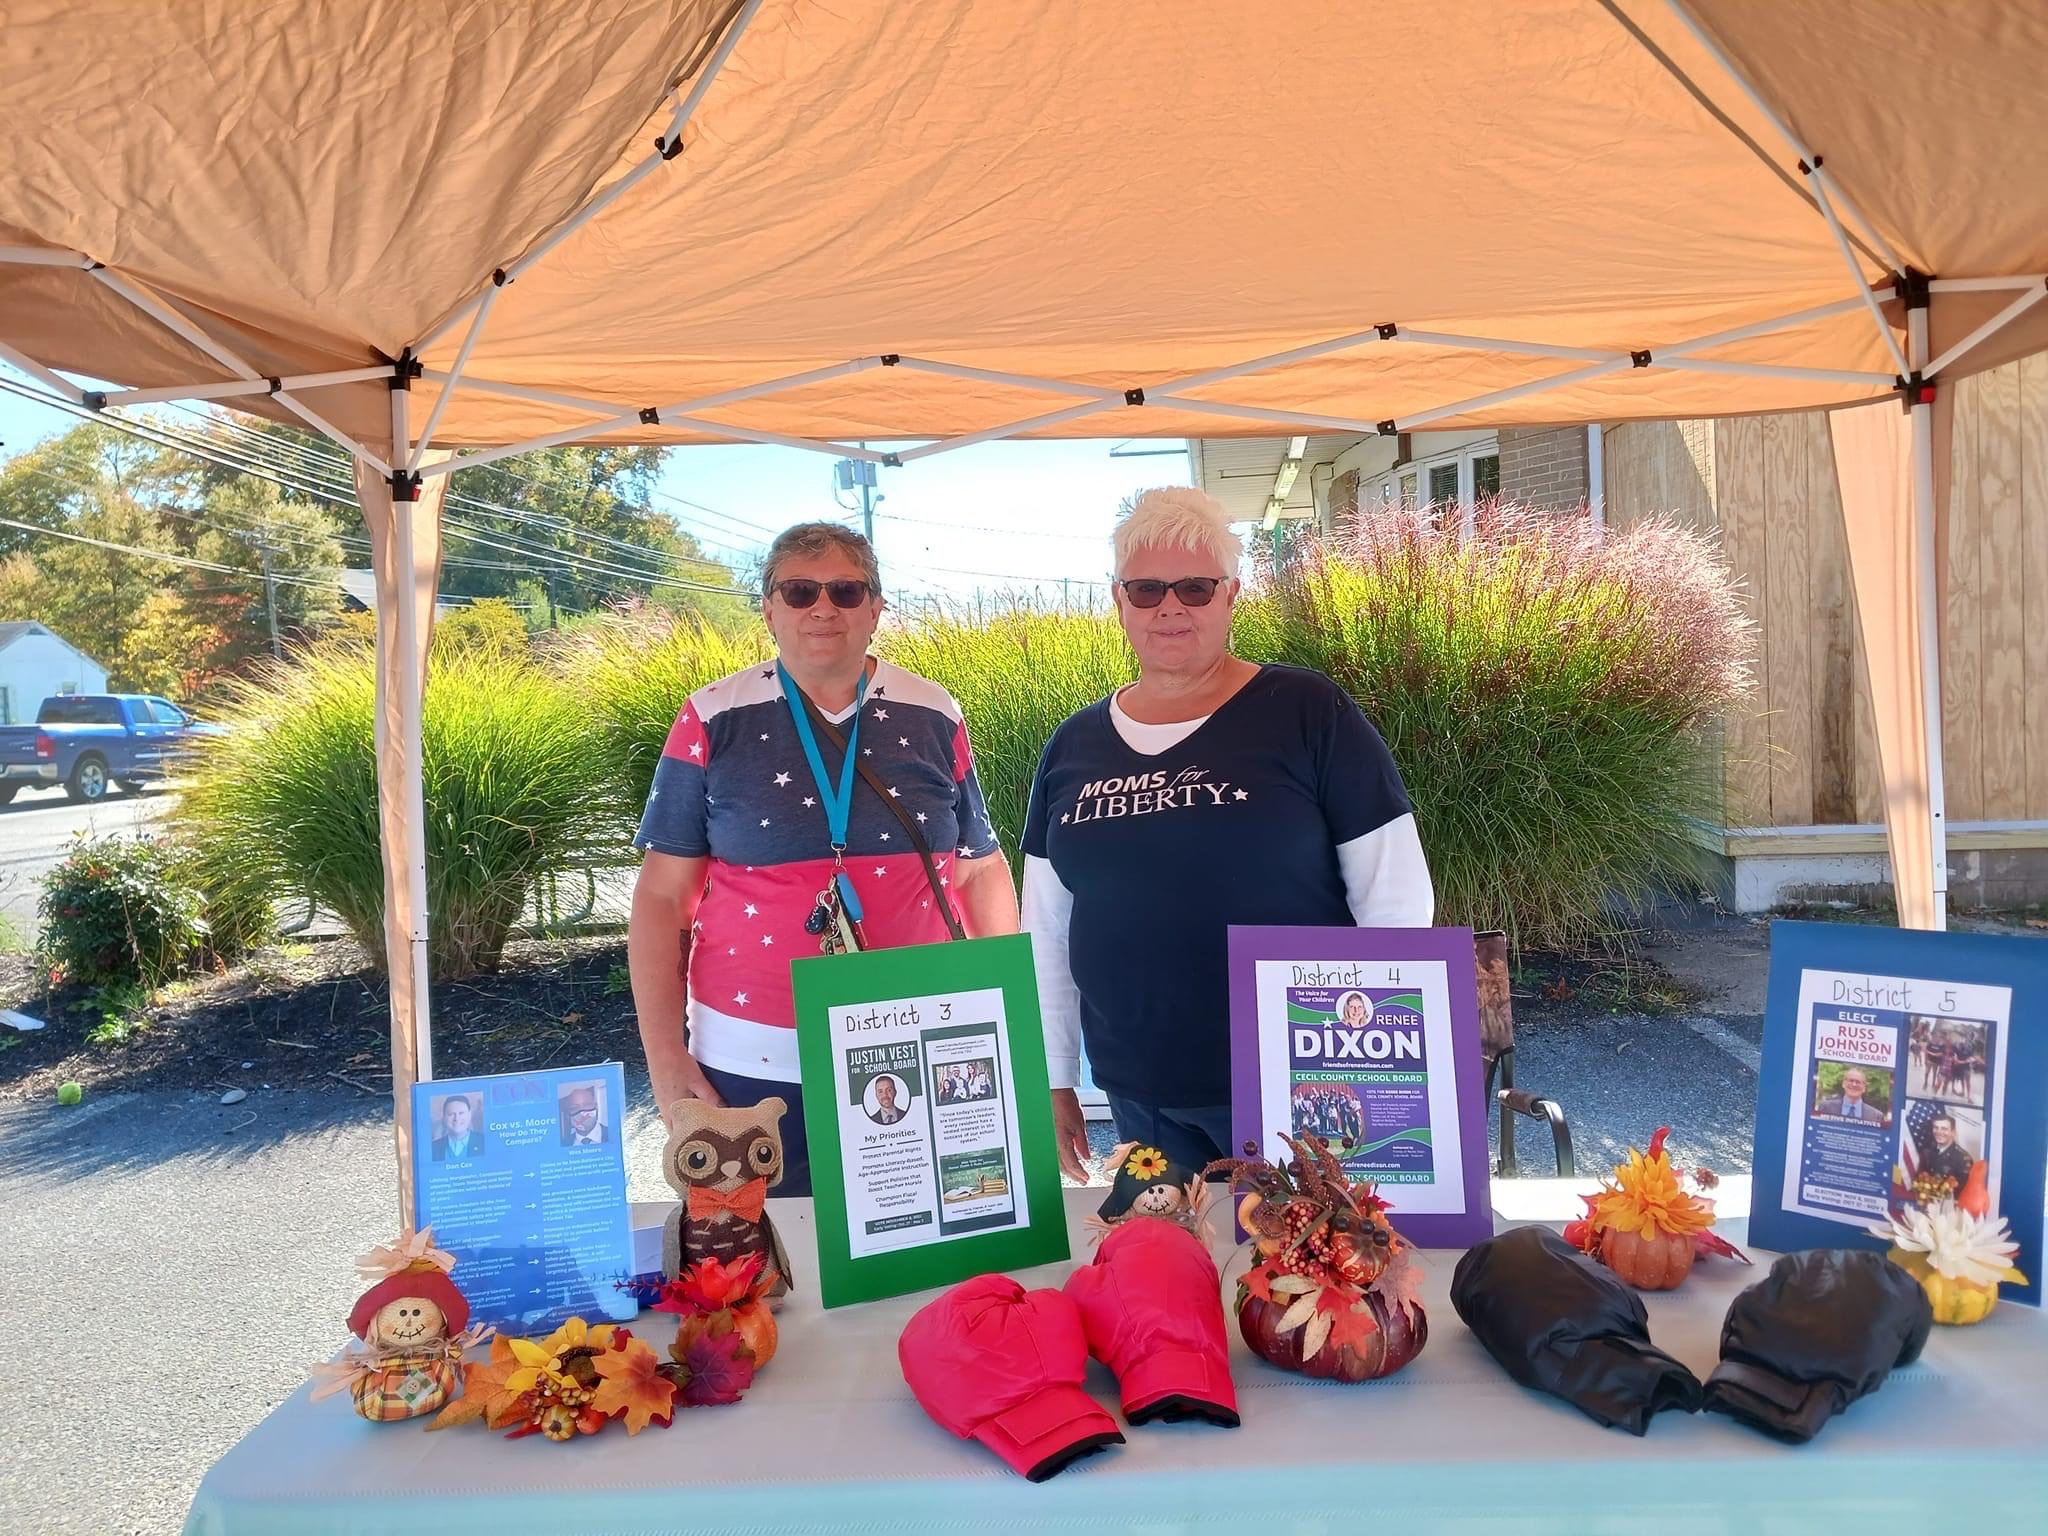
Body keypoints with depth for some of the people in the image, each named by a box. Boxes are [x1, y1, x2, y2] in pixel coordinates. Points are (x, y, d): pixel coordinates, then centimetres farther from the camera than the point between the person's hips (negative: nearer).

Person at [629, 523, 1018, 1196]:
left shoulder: (934, 718, 3)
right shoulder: (714, 722, -2)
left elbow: (982, 871, 10)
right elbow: (662, 897, -1)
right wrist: (665, 1058, -5)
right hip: (756, 1065, -1)